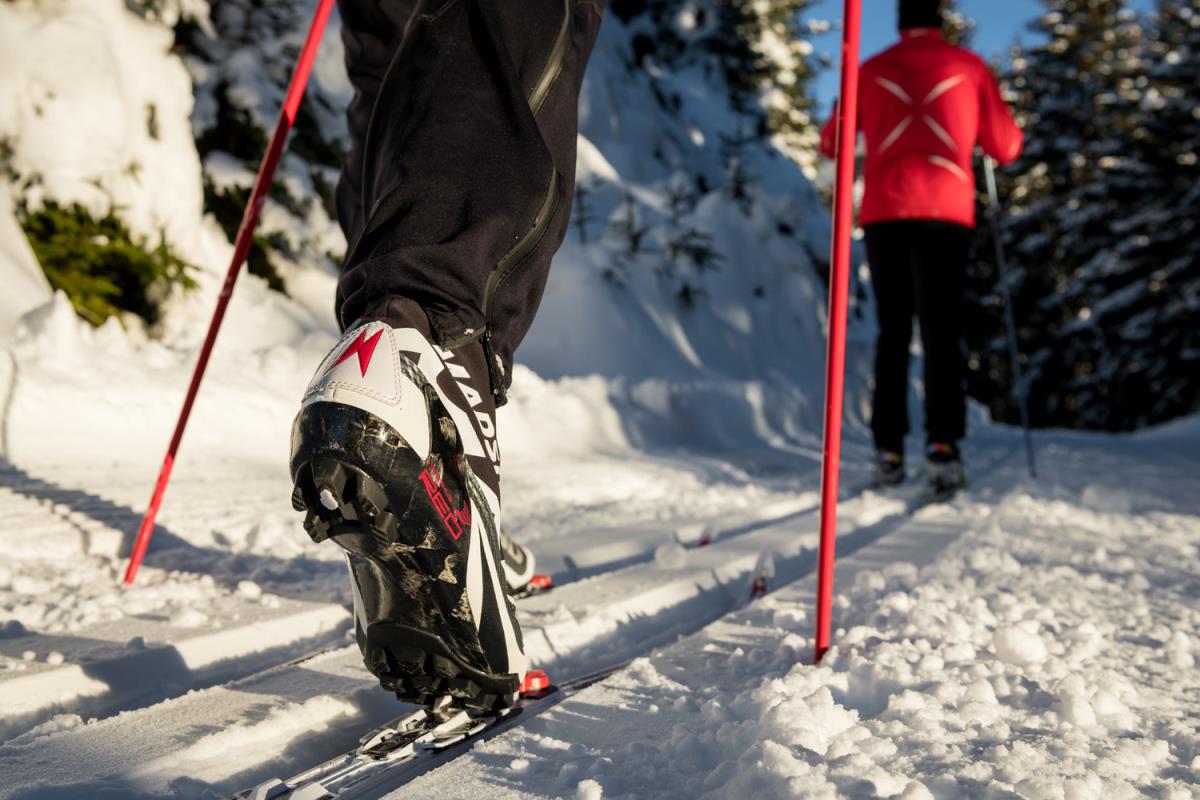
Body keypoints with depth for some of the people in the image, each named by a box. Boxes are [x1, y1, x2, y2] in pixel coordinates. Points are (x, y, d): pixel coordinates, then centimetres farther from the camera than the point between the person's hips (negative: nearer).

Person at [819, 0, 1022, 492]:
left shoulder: (871, 71, 13)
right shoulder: (969, 67, 10)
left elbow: (830, 144, 20)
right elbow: (1005, 148, 12)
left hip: (883, 213, 1)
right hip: (946, 214, -1)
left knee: (892, 331, 9)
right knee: (941, 332, 0)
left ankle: (888, 449, 4)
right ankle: (943, 444, -14)